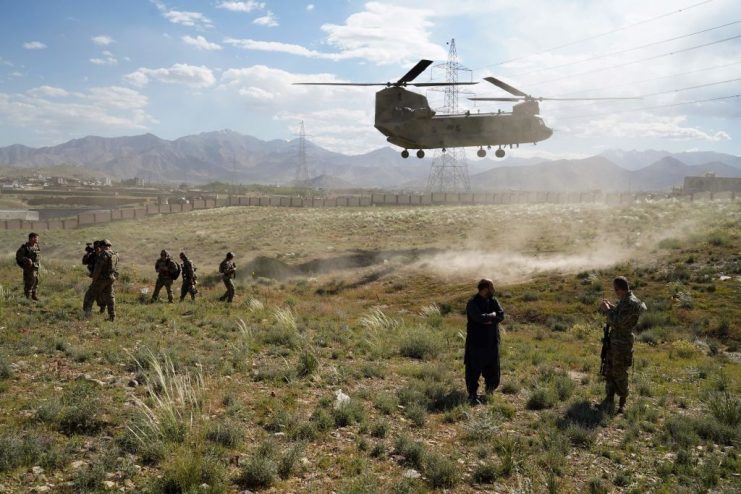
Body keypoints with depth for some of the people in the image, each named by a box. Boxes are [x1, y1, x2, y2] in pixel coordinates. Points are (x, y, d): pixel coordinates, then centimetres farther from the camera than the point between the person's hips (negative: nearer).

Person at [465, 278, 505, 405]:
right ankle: (472, 395, 7)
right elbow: (479, 317, -27)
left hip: (492, 341, 6)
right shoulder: (473, 303, -14)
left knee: (493, 368, 14)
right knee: (474, 370, 0)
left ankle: (490, 388, 36)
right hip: (477, 342, -6)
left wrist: (488, 319, -19)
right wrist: (492, 315, -11)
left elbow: (501, 315, -5)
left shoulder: (493, 301, 6)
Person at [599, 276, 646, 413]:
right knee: (609, 371, 15)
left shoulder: (631, 303, -25)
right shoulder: (625, 300, 6)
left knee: (619, 374, 3)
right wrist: (610, 306, 12)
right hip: (614, 340, 10)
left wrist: (607, 310, -15)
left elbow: (617, 323, -26)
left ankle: (622, 404, 17)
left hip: (622, 342, -10)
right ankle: (609, 401, 24)